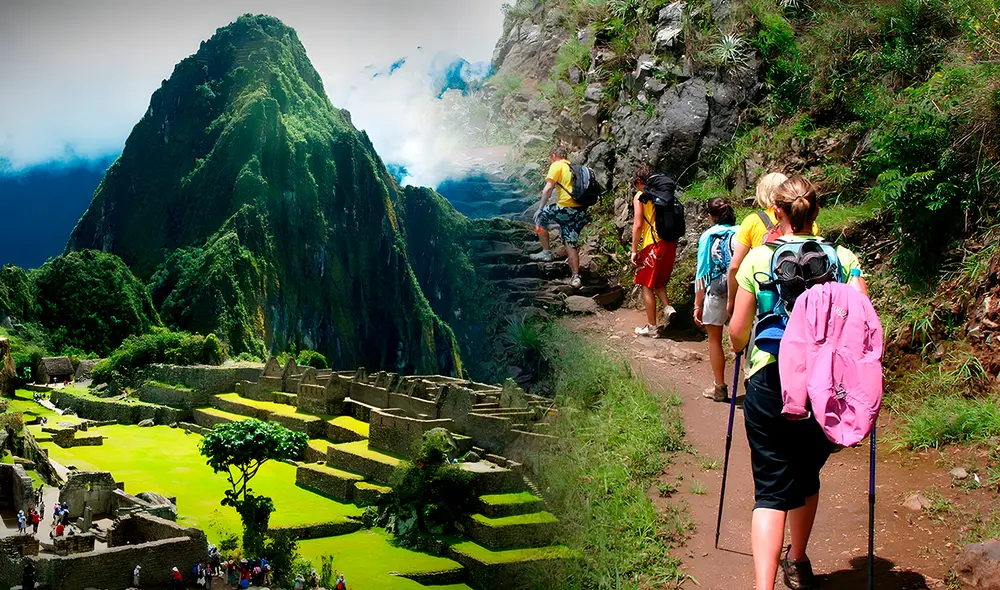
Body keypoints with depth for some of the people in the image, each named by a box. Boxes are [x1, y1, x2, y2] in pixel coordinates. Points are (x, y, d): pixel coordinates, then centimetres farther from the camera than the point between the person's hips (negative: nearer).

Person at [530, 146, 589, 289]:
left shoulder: (556, 166, 1)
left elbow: (548, 188, -10)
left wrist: (540, 208, -5)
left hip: (566, 208, -7)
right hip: (581, 211, 7)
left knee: (540, 217, 17)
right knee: (571, 244, 12)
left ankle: (546, 252, 14)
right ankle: (576, 277, 5)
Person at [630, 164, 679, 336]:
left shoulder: (640, 196, -4)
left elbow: (638, 225, -11)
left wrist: (634, 251, -7)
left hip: (653, 245, -6)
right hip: (670, 243, 7)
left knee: (647, 285, 5)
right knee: (659, 281, 24)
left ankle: (651, 326, 7)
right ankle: (668, 307, 1)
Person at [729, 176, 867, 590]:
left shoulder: (758, 258, -3)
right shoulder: (843, 258, 1)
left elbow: (738, 333, 1)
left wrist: (741, 350, 24)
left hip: (770, 383, -2)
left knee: (771, 491, 0)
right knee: (806, 478, 23)